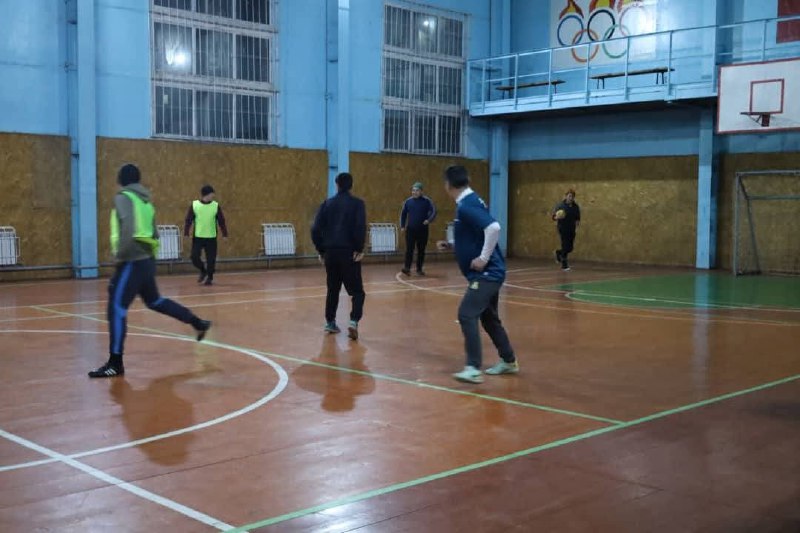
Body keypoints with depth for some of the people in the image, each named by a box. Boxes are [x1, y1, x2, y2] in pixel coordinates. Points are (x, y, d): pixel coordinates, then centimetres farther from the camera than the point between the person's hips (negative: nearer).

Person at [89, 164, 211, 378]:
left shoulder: (123, 197, -9)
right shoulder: (145, 202, 15)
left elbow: (128, 227, -25)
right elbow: (154, 235, 17)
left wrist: (121, 253, -20)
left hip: (132, 262, -9)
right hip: (146, 261, 9)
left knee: (116, 309, -5)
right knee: (154, 301, 27)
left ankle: (115, 364, -4)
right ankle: (198, 323, 34)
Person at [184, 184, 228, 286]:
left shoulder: (216, 205, -1)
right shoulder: (194, 205, -4)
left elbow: (221, 221, 3)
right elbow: (188, 220, -1)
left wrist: (225, 234, 1)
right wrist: (186, 233, -5)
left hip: (211, 237, 0)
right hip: (197, 237, 0)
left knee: (211, 259, 1)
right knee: (194, 257, -6)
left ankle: (210, 277, 19)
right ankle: (203, 271, 21)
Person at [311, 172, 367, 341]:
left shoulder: (327, 203, 8)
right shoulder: (357, 203, -1)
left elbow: (316, 229, 3)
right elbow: (360, 228, -14)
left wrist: (321, 250, 10)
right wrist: (359, 249, -6)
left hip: (330, 252, 4)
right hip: (349, 252, -3)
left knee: (333, 289, 18)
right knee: (357, 290, 2)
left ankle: (330, 322, 21)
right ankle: (354, 321, -17)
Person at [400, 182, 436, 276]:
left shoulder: (427, 201, -3)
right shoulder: (408, 202, 5)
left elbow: (434, 212, -9)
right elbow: (403, 214, 14)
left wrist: (429, 220, -27)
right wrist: (402, 226, 7)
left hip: (423, 230, -1)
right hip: (410, 230, 1)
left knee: (421, 250, 7)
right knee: (409, 249, -8)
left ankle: (419, 269, 17)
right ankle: (407, 268, -11)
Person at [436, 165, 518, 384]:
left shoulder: (467, 206, -19)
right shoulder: (468, 203, 12)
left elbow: (494, 228, -32)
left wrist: (483, 258, -25)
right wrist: (451, 244, 13)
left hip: (486, 273, -11)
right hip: (487, 273, 11)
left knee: (467, 314, -16)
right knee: (488, 317, 19)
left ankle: (473, 369, -16)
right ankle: (509, 361, 33)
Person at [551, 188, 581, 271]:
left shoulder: (576, 207, 4)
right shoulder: (560, 206, -8)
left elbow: (577, 218, 15)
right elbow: (553, 217, -3)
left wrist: (577, 223, -5)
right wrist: (557, 217, -24)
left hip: (571, 230, 5)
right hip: (563, 229, -5)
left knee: (570, 249, 7)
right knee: (565, 247, -9)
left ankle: (559, 253, 38)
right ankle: (564, 265, 4)